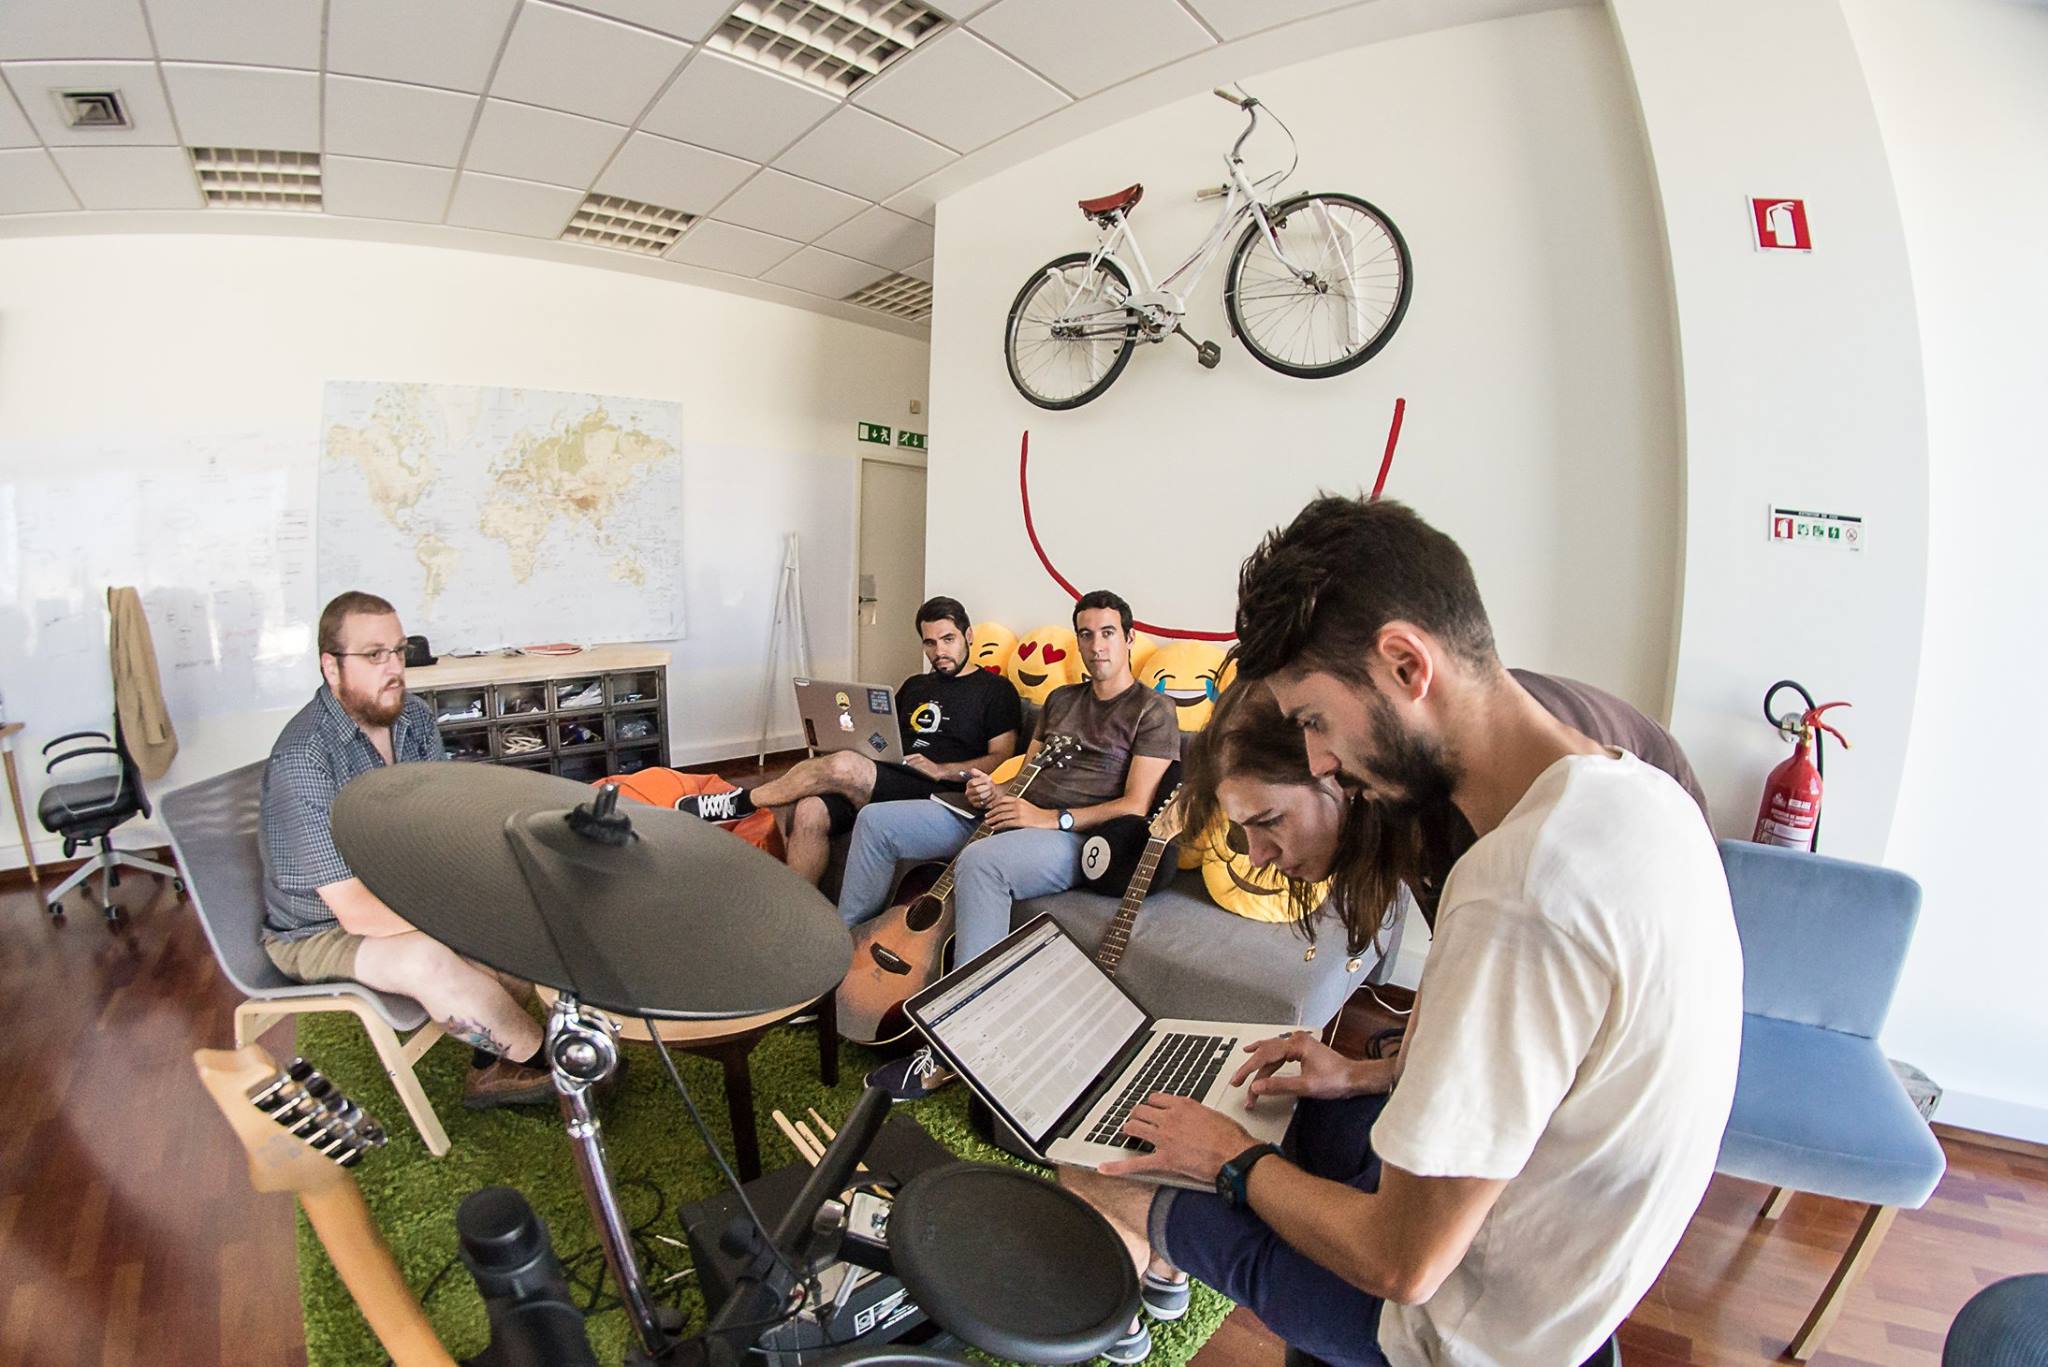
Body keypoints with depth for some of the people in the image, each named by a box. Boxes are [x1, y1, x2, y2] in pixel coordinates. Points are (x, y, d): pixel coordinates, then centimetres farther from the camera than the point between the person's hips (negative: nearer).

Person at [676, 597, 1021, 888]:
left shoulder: (995, 690, 7)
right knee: (809, 812, -24)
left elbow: (1002, 757, -2)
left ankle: (741, 802, -9)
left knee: (844, 766, -29)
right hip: (883, 780, 6)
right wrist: (860, 741, 5)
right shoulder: (914, 686, 27)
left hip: (939, 794, -6)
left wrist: (942, 770, -13)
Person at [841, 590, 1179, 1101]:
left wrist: (1050, 819, -18)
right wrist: (993, 792, -1)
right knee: (877, 821, 1)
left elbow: (1135, 807, -12)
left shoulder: (1152, 712, -2)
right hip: (1010, 816, 8)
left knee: (979, 863, -41)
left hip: (1079, 838, -8)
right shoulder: (1061, 699, 21)